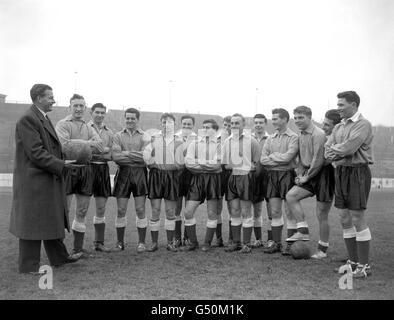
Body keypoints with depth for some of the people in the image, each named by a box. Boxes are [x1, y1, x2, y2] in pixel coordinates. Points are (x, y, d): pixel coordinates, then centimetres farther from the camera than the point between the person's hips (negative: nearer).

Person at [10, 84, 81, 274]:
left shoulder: (44, 118, 15)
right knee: (33, 221, 2)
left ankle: (59, 257, 30)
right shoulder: (27, 119, -16)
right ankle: (28, 265, 16)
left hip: (49, 179, 10)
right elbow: (36, 153, -22)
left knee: (52, 220, 17)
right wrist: (61, 165, -18)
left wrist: (63, 160, 3)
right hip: (34, 181, -10)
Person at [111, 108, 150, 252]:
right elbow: (116, 156, -4)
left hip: (140, 174, -1)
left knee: (140, 210, 1)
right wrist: (136, 155, -9)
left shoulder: (145, 137, 7)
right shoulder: (118, 136, 10)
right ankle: (120, 242, 16)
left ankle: (141, 242, 12)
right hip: (123, 174, 1)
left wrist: (126, 153, -9)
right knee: (121, 210, 4)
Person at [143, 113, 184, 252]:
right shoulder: (154, 138, 6)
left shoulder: (178, 142, 9)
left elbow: (181, 164, 9)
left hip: (172, 176, 1)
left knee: (170, 211, 5)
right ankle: (154, 242, 12)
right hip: (156, 176, -1)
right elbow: (146, 155, -3)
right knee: (155, 210, 1)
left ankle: (170, 242, 16)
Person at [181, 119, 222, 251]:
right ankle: (193, 242, 12)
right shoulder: (194, 144, 12)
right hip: (197, 179, 2)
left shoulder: (219, 144, 4)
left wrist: (198, 163, -5)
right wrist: (207, 165, -8)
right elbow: (188, 162, -3)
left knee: (212, 213, 4)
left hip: (213, 179, -2)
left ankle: (207, 243, 18)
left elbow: (217, 164, -9)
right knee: (188, 212, -3)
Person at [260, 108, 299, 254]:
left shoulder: (294, 137, -4)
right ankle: (276, 243, 17)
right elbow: (263, 159, 4)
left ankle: (290, 245, 9)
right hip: (272, 176, 5)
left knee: (290, 213, 1)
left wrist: (272, 156, -2)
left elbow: (288, 157, -16)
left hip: (287, 175, -5)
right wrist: (280, 159, -7)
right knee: (275, 212, 8)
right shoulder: (270, 138, 13)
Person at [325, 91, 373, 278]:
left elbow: (348, 148, -20)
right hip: (340, 172, 7)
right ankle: (353, 261, 23)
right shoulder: (338, 127, 15)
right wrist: (342, 152, -11)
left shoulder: (363, 125, -8)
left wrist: (334, 149, -2)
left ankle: (364, 265, 7)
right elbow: (328, 152, 6)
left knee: (358, 219, -4)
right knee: (345, 219, 10)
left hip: (357, 172, -7)